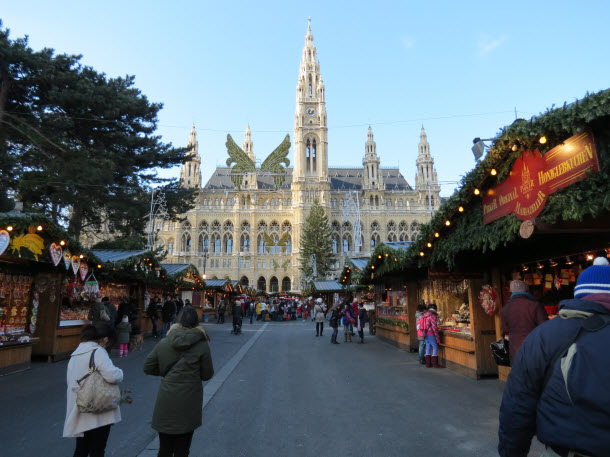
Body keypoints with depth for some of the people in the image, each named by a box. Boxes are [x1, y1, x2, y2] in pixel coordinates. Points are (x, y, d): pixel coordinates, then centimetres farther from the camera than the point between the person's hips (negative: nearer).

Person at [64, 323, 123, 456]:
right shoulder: (98, 351, -18)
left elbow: (72, 383, 18)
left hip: (78, 414, 8)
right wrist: (119, 372, -8)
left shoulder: (75, 354, 10)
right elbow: (112, 376, -30)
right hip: (98, 415, -7)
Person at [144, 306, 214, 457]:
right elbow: (207, 375, -4)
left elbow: (148, 367, 5)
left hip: (165, 403, 2)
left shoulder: (164, 342, -3)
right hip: (188, 404, -2)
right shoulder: (202, 345, -11)